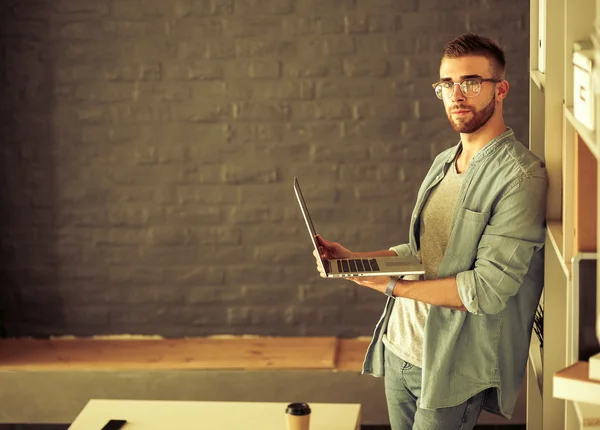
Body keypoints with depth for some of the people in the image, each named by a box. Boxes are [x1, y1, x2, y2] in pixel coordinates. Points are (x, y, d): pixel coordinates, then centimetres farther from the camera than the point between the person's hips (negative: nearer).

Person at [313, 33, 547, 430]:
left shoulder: (521, 177, -17)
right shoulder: (444, 163, 11)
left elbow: (488, 289, -22)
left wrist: (393, 285, -18)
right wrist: (354, 259, 4)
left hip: (454, 366, -8)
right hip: (400, 346, 8)